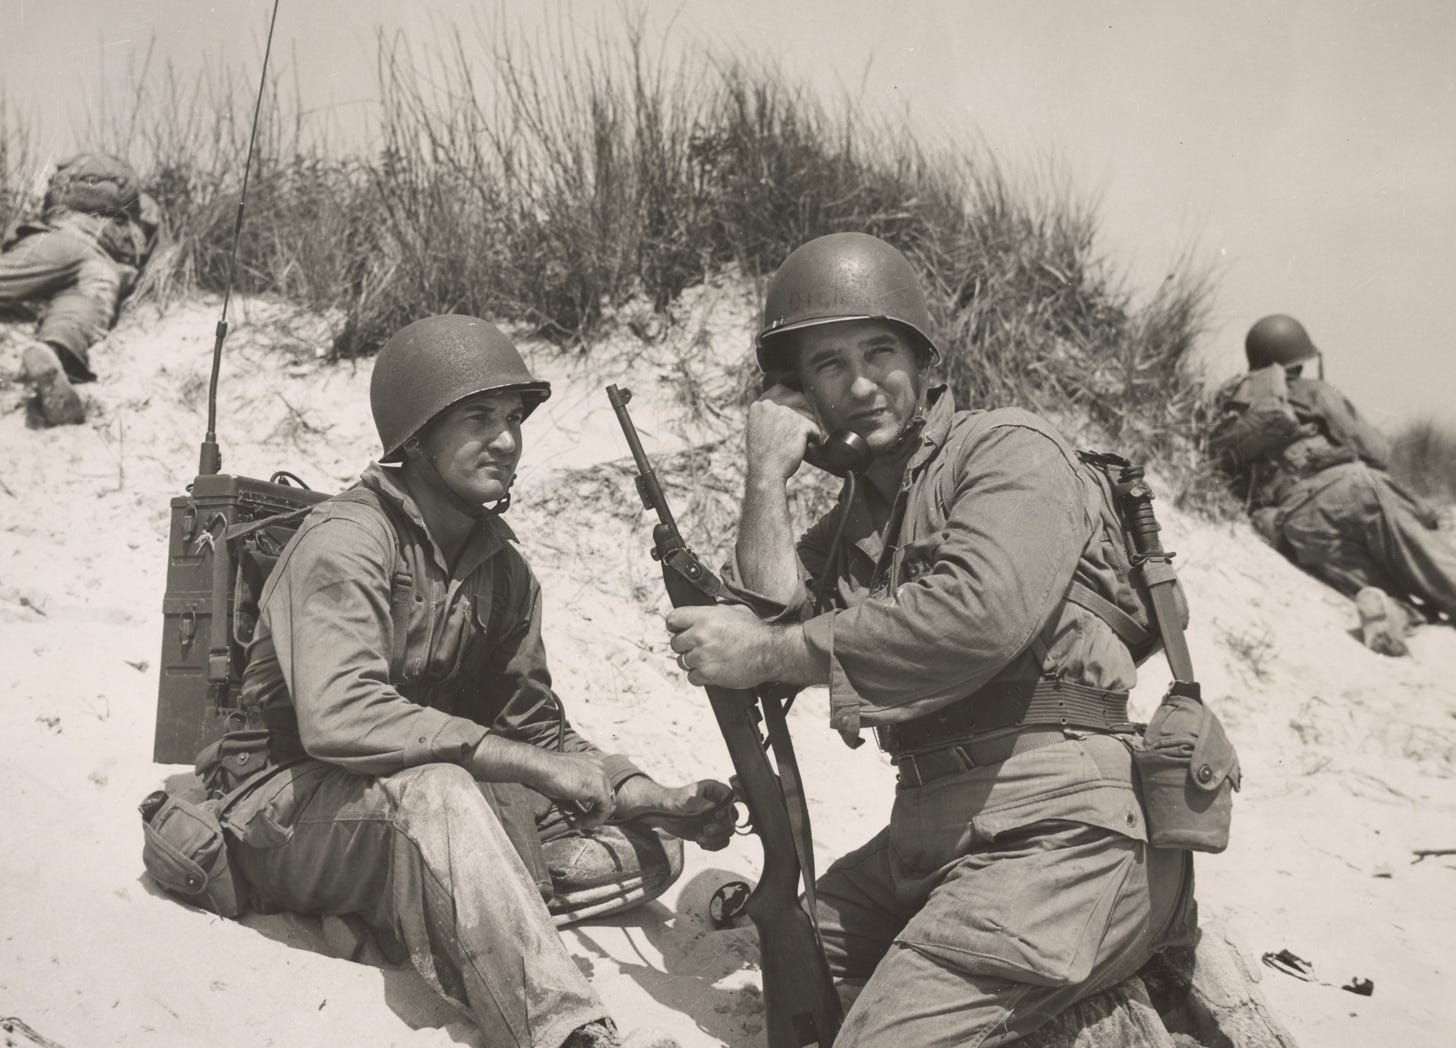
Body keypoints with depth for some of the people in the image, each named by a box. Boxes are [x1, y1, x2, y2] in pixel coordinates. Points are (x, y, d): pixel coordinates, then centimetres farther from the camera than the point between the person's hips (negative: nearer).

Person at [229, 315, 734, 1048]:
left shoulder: (501, 567, 6)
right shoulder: (346, 541, -17)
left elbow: (533, 725, 9)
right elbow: (338, 718, -32)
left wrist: (657, 801, -7)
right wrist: (534, 766, -30)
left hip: (435, 808, 8)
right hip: (293, 814, -7)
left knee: (649, 844, -5)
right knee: (435, 790, -39)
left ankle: (414, 918, -22)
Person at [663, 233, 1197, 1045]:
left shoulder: (1009, 449, -2)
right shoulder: (856, 509, 21)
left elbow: (979, 616, -20)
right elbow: (773, 611, 5)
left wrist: (765, 654, -15)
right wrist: (770, 472, 3)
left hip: (1054, 824, -8)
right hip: (927, 833, 9)